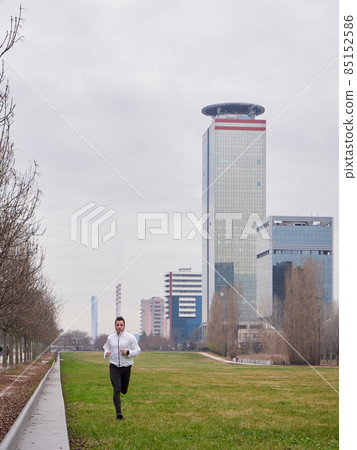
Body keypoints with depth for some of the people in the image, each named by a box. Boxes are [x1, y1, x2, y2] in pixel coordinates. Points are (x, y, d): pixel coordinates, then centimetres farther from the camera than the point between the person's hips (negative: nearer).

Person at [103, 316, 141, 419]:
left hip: (126, 367, 0)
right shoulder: (110, 337, 5)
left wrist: (127, 352, -19)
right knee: (116, 389, -13)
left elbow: (137, 351, -1)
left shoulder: (130, 337, -4)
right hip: (114, 367, 0)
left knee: (123, 390, 12)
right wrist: (106, 353, -2)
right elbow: (106, 347, 22)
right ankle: (118, 412, -14)